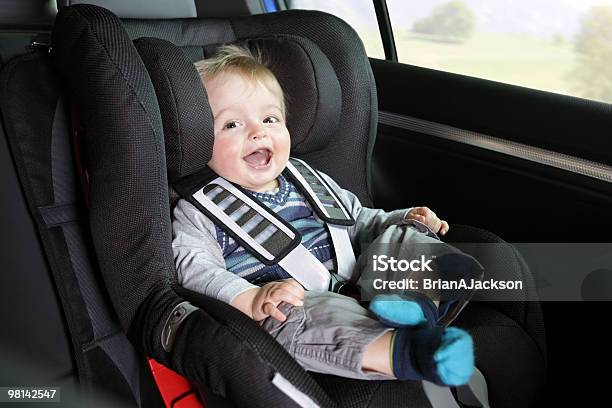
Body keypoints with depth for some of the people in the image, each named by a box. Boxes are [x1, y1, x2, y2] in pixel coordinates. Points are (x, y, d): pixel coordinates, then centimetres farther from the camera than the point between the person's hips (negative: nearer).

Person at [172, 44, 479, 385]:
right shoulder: (199, 211, 3)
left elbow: (359, 221, 29)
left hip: (352, 286, 6)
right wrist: (251, 299, -29)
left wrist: (403, 220, 10)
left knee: (399, 236, -8)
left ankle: (413, 298, -38)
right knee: (301, 314, -37)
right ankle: (403, 351, -56)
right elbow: (195, 267, -11)